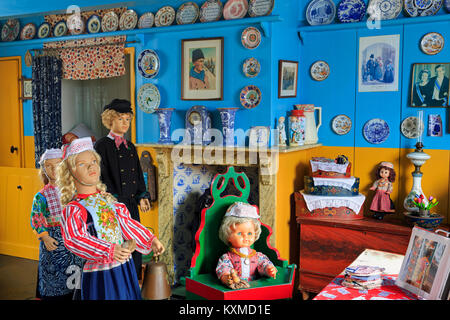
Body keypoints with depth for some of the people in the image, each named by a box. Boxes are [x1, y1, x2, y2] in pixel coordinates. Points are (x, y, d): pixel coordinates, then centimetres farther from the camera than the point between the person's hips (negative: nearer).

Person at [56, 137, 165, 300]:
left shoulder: (108, 199, 9)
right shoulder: (73, 208, -12)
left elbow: (127, 224, 18)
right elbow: (74, 239, -25)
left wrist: (150, 240, 20)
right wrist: (109, 250, -33)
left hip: (125, 267, 6)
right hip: (100, 272, -6)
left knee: (128, 296, 15)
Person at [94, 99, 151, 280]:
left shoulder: (130, 147, 15)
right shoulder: (102, 145, -4)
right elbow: (102, 176, -11)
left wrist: (142, 196, 5)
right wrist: (114, 200, -17)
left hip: (131, 204, 6)